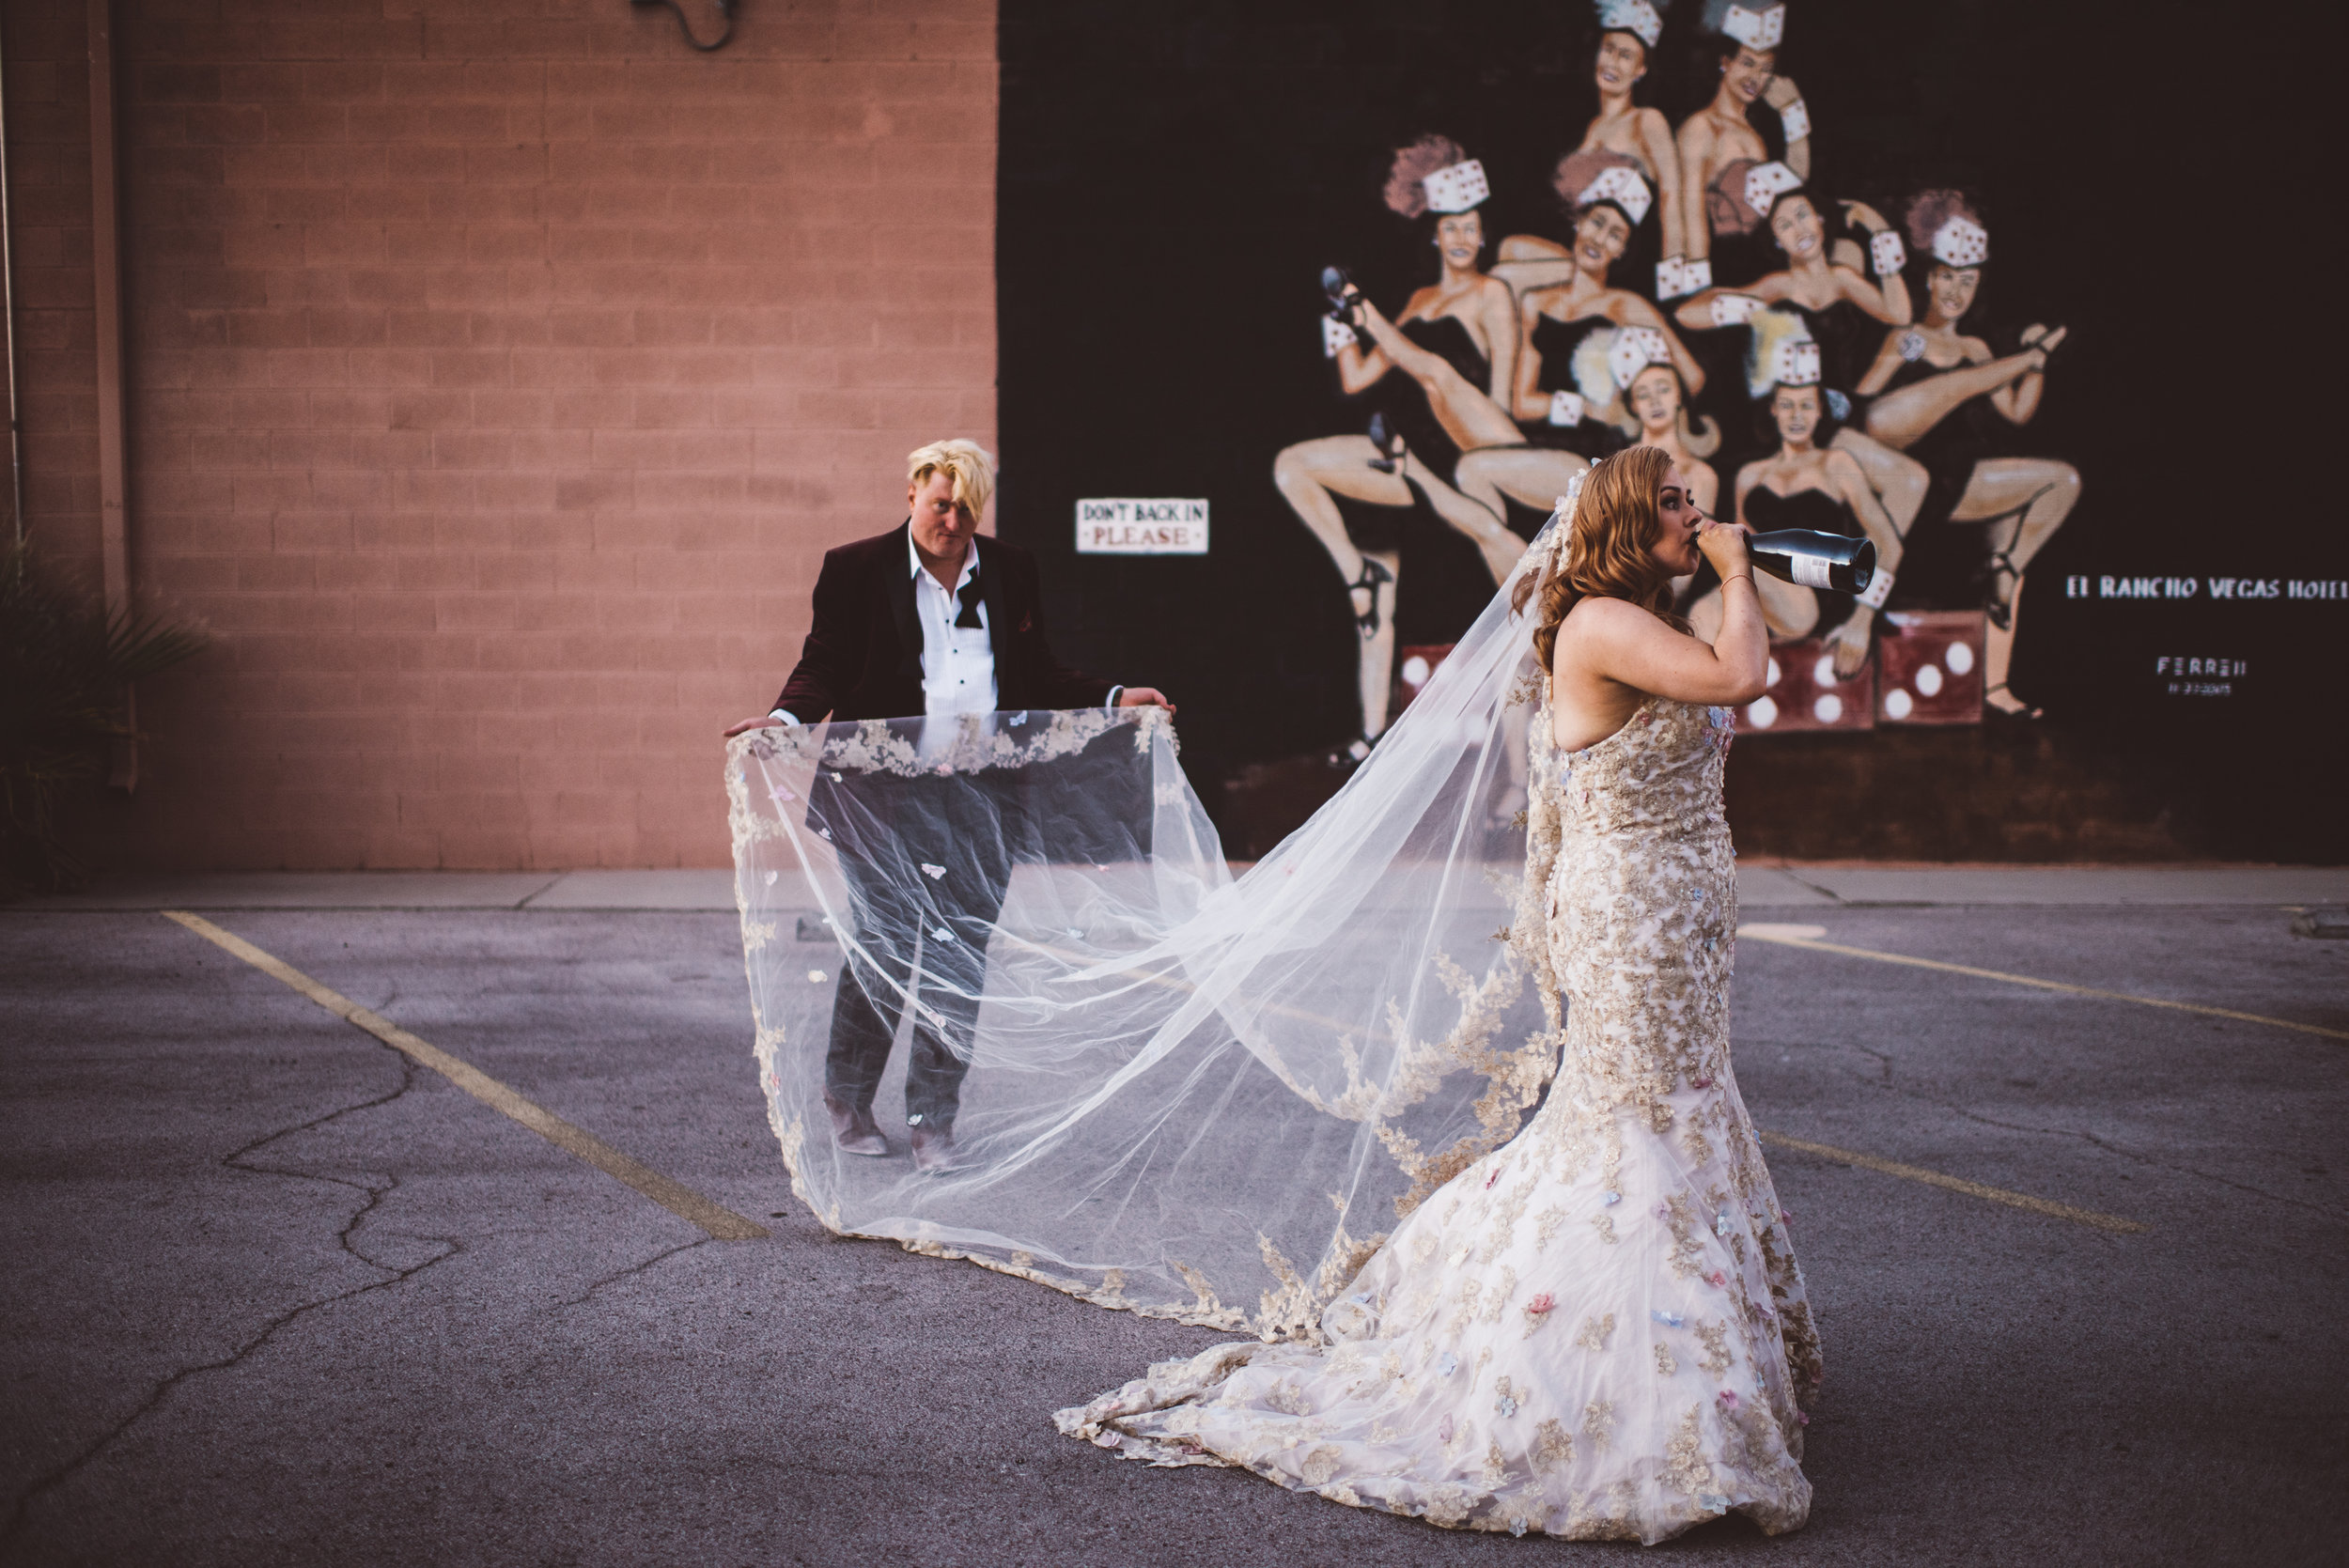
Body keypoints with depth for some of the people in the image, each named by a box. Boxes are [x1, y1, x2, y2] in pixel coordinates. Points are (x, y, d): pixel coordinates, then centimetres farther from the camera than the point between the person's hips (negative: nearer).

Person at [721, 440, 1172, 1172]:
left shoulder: (1011, 571, 12)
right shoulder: (855, 569, 2)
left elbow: (1037, 677, 18)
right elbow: (824, 666, 0)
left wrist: (1113, 698, 8)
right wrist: (786, 717, -18)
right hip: (887, 796, -3)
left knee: (962, 959, 2)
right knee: (882, 947, -1)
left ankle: (934, 1125, 11)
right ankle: (847, 1103, 21)